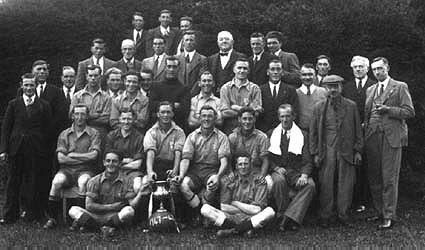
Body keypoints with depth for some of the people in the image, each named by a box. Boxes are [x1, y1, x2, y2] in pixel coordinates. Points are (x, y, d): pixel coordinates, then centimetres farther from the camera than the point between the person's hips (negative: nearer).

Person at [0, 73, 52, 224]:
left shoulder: (44, 105, 5)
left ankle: (33, 214, 16)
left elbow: (48, 130, 3)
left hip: (36, 151, -1)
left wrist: (46, 150, -4)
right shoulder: (13, 104, 8)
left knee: (34, 184, 4)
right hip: (16, 149, 1)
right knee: (13, 183, 6)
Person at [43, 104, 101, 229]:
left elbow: (93, 155, -7)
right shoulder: (64, 134, 11)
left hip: (85, 170, -2)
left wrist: (71, 155, -3)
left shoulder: (93, 133, 6)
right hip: (66, 169, 2)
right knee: (56, 182, -29)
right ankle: (52, 218, -16)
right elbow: (61, 158, 0)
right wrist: (85, 157, -4)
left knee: (83, 182, -35)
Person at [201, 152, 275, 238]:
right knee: (205, 209, -19)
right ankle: (245, 229, -25)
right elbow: (224, 207, -2)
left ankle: (232, 230, -25)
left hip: (252, 218, -2)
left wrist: (235, 203, -2)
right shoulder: (230, 180, 5)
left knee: (270, 211, -31)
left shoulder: (259, 180, -1)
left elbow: (257, 210, -8)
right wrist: (248, 210, -5)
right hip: (231, 218, 2)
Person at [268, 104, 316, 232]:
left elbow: (307, 161, 4)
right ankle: (283, 216, -26)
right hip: (278, 171, -1)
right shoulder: (271, 134, 15)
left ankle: (289, 217, -31)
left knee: (310, 185, -30)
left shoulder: (302, 135, 12)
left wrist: (304, 175, -16)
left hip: (296, 173, 1)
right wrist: (276, 168, -11)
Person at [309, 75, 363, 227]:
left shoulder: (351, 106, 7)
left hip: (346, 152, 1)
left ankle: (343, 214, 15)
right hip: (327, 152, 0)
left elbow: (357, 130, 9)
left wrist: (358, 151, 3)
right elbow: (313, 132, 6)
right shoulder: (319, 108, 5)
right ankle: (326, 216, 10)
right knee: (326, 184, 0)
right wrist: (315, 153, 1)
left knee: (345, 184, 2)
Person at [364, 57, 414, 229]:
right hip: (372, 137, 5)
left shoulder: (400, 87, 3)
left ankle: (389, 216, -1)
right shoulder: (370, 90, 19)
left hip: (391, 137, -5)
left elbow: (409, 112, -3)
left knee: (389, 179, -6)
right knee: (373, 178, 8)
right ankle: (379, 212, 20)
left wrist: (388, 109, -12)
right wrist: (366, 126, 3)